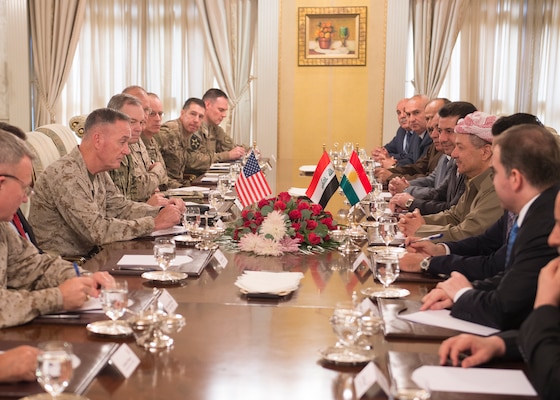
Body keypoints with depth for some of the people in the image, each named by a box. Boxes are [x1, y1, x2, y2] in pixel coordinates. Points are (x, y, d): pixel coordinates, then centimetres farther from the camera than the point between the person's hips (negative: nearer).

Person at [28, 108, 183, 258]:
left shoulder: (98, 172, 6)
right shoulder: (66, 175, -23)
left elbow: (120, 207, 15)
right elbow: (96, 230, -27)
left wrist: (161, 212, -2)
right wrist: (154, 223, -22)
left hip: (88, 256, 8)